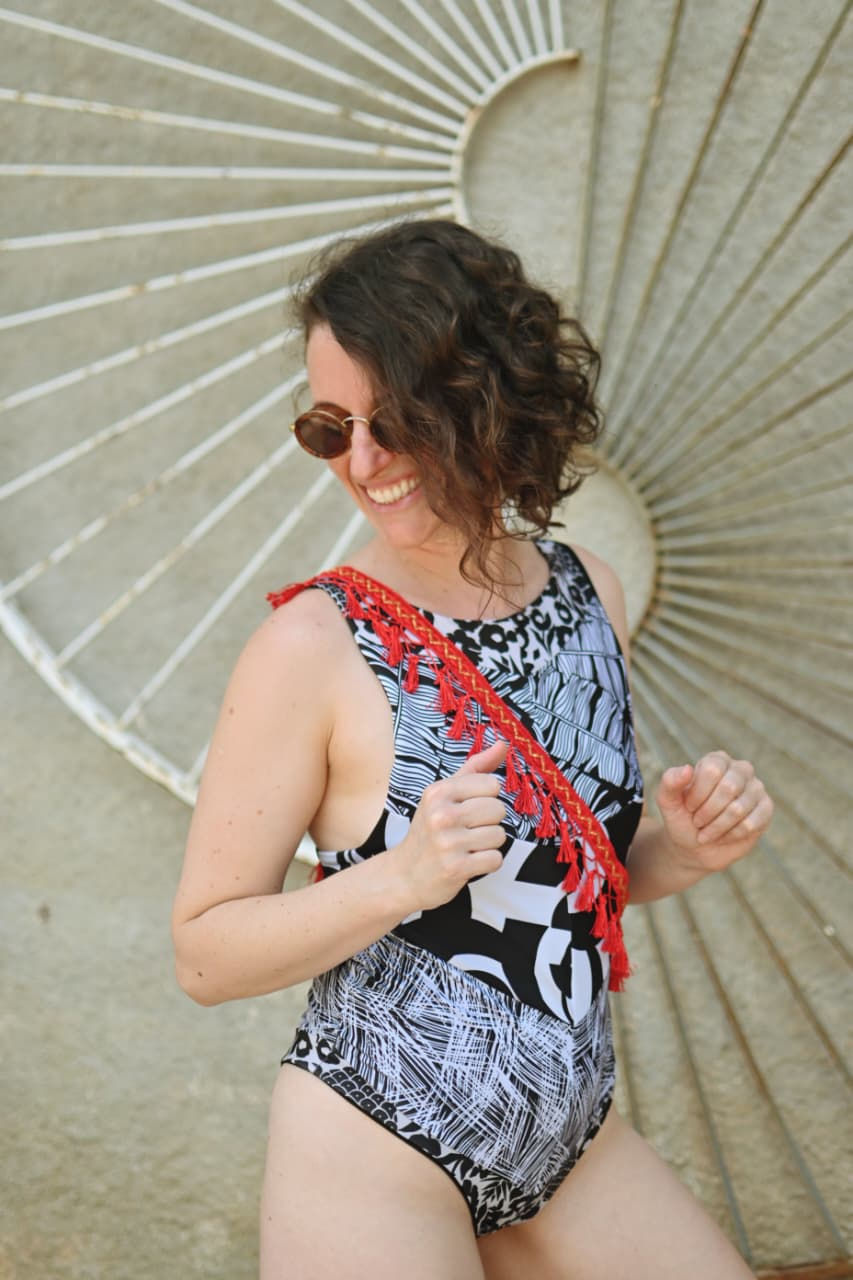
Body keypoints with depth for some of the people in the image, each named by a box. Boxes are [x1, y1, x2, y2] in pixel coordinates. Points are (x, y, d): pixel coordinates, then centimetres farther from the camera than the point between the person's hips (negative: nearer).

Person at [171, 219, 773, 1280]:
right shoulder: (312, 644, -17)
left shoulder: (588, 593, 1)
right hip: (373, 1163, -5)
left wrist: (681, 851, -6)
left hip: (572, 1140, 6)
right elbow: (204, 956, -13)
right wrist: (401, 879, -27)